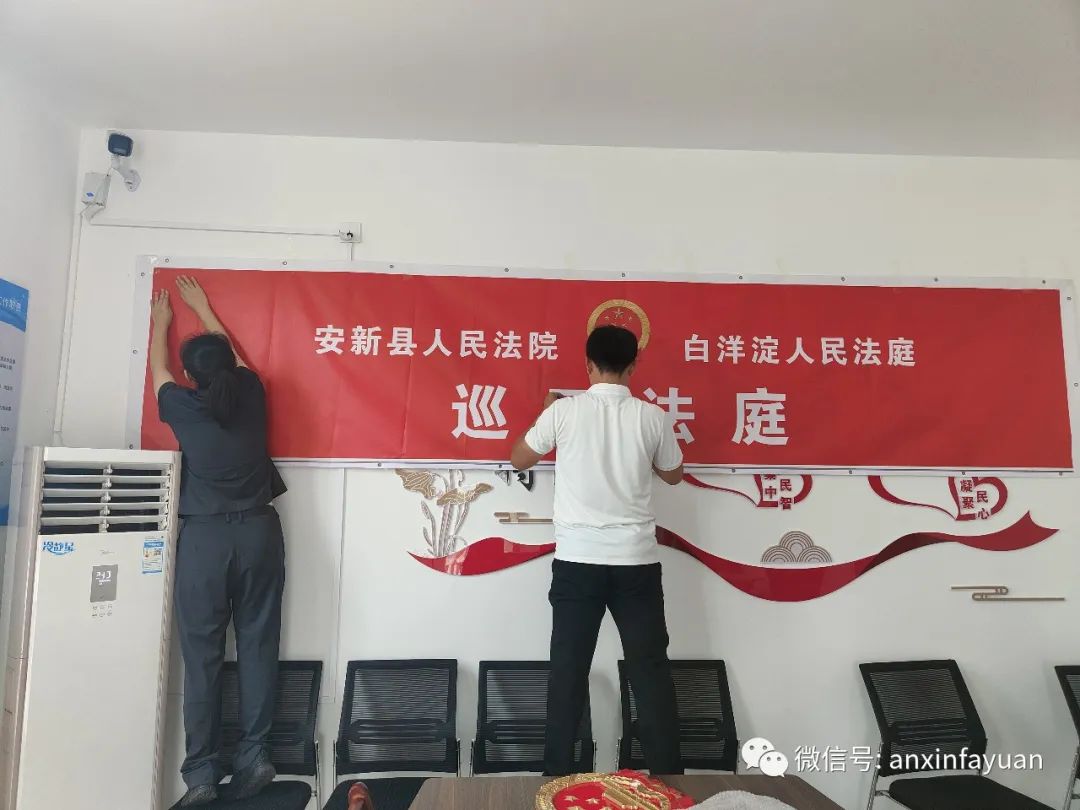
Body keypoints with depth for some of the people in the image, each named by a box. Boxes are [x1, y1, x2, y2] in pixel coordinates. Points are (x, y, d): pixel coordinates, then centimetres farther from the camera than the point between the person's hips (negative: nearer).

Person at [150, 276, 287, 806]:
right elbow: (230, 352, 25)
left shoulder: (183, 406, 0)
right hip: (258, 532, 2)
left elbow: (158, 370, 22)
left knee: (201, 655, 4)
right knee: (257, 646, 6)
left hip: (203, 537, -2)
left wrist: (162, 321, 39)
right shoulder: (251, 392, 4)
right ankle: (253, 758, 9)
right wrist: (202, 308, 39)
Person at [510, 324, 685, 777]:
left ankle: (558, 776, 16)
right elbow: (673, 475, 16)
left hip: (578, 560, 0)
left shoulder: (564, 411, -4)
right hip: (637, 561, 1)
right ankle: (668, 774, 17)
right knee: (650, 669, 10)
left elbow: (518, 460, 11)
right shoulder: (652, 417, -1)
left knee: (568, 670, 8)